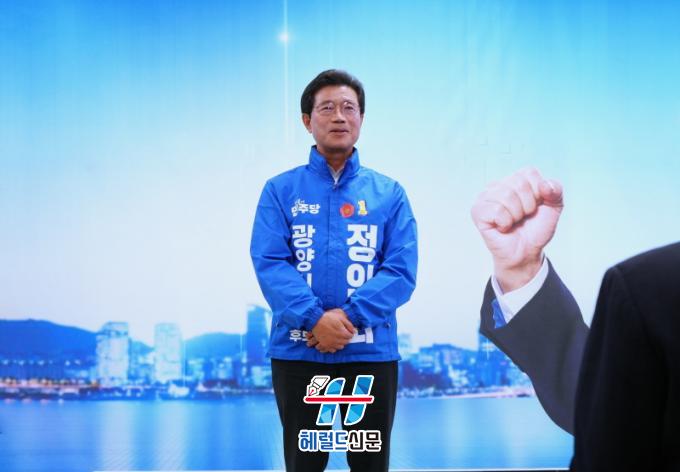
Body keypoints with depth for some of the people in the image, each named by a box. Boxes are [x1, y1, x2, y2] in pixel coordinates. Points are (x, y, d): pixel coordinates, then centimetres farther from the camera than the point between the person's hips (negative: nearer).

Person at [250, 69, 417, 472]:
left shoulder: (389, 193, 7)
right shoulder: (280, 191, 5)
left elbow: (402, 269, -3)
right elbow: (269, 264, -6)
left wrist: (349, 315, -17)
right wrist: (315, 319, -20)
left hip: (371, 351, 1)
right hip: (298, 351, -1)